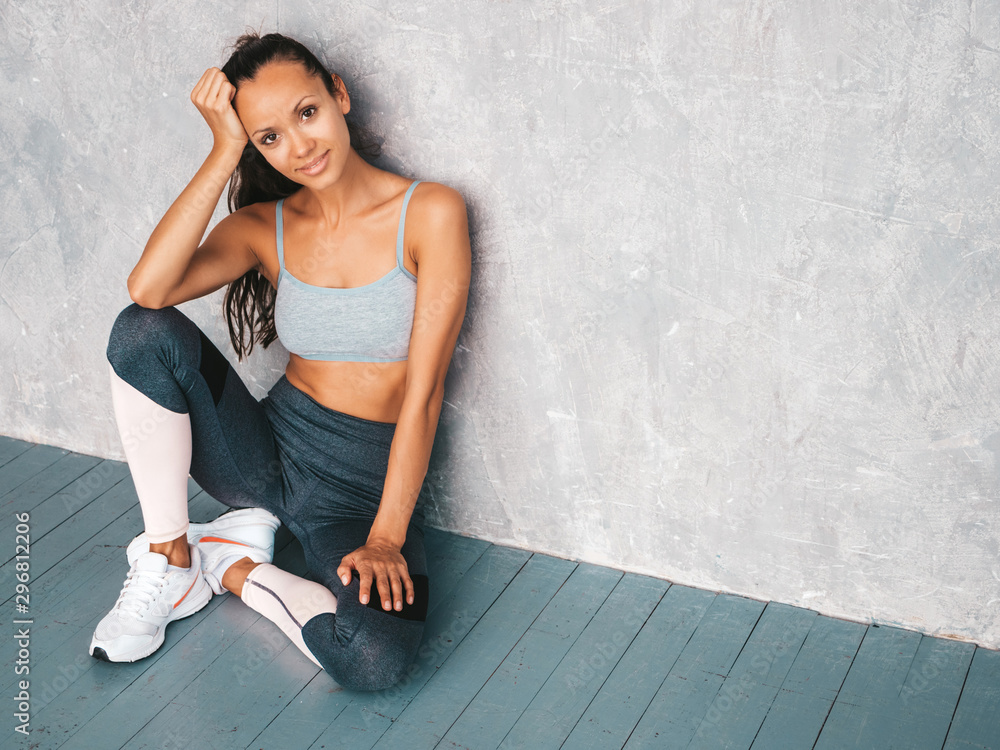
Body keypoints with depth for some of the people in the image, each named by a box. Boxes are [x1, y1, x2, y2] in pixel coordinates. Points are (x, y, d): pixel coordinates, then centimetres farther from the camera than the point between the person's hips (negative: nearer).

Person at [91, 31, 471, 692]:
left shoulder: (429, 213, -9)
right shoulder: (264, 227, 2)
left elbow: (424, 390, -13)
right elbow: (148, 288, -19)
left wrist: (385, 539, -18)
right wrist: (224, 153, -18)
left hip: (369, 481, -2)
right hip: (272, 451, 3)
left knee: (376, 661, -32)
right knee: (144, 332, -23)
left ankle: (232, 567, -1)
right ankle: (169, 556, -6)